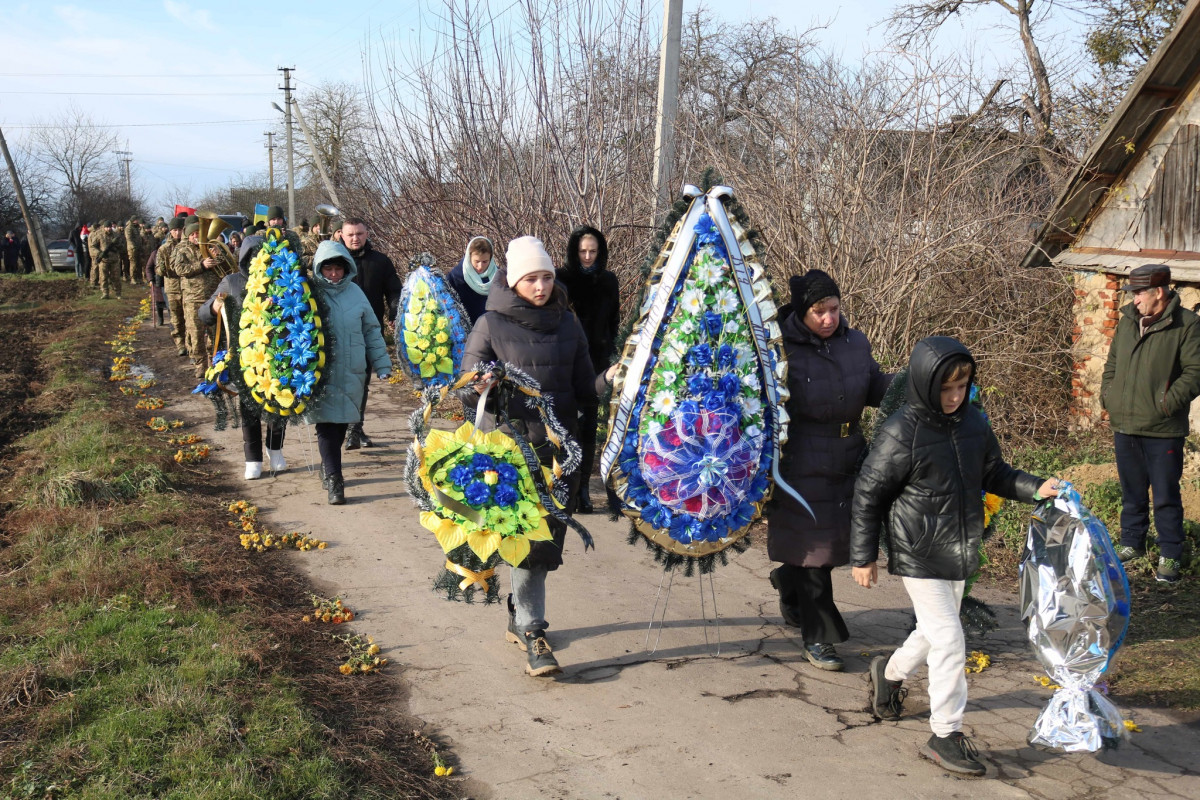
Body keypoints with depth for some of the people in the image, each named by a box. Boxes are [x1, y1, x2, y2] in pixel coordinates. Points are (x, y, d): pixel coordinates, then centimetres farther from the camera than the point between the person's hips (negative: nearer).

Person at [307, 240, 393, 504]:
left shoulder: (355, 292, 6)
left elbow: (371, 331, 13)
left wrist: (381, 364, 10)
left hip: (352, 372, 3)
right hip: (321, 373, -3)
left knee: (341, 423, 11)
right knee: (327, 424, -8)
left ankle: (329, 466, 33)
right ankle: (334, 481, -5)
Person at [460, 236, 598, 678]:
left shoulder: (567, 323, 10)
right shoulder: (491, 325, -2)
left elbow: (584, 389, 13)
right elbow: (466, 392, -5)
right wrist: (481, 388, -26)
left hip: (560, 445, 4)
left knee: (544, 537, 10)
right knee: (529, 538, -7)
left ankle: (520, 616, 29)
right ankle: (533, 632, -1)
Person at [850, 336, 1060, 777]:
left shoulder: (973, 422, 0)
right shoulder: (900, 433, -19)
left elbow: (994, 474, 15)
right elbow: (868, 495, -11)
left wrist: (1035, 488, -2)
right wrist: (863, 558, -8)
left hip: (960, 552, 7)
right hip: (918, 555, -7)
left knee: (934, 631, 21)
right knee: (948, 638, -7)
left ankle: (890, 673, 50)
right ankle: (946, 736, 6)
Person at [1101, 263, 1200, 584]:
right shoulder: (1128, 320, 10)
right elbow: (1112, 362, 20)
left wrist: (1168, 403, -19)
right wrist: (1107, 395, 8)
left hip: (1163, 431, -6)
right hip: (1125, 426, 6)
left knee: (1166, 497, 3)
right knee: (1132, 492, 18)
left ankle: (1170, 556, 15)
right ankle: (1132, 544, 33)